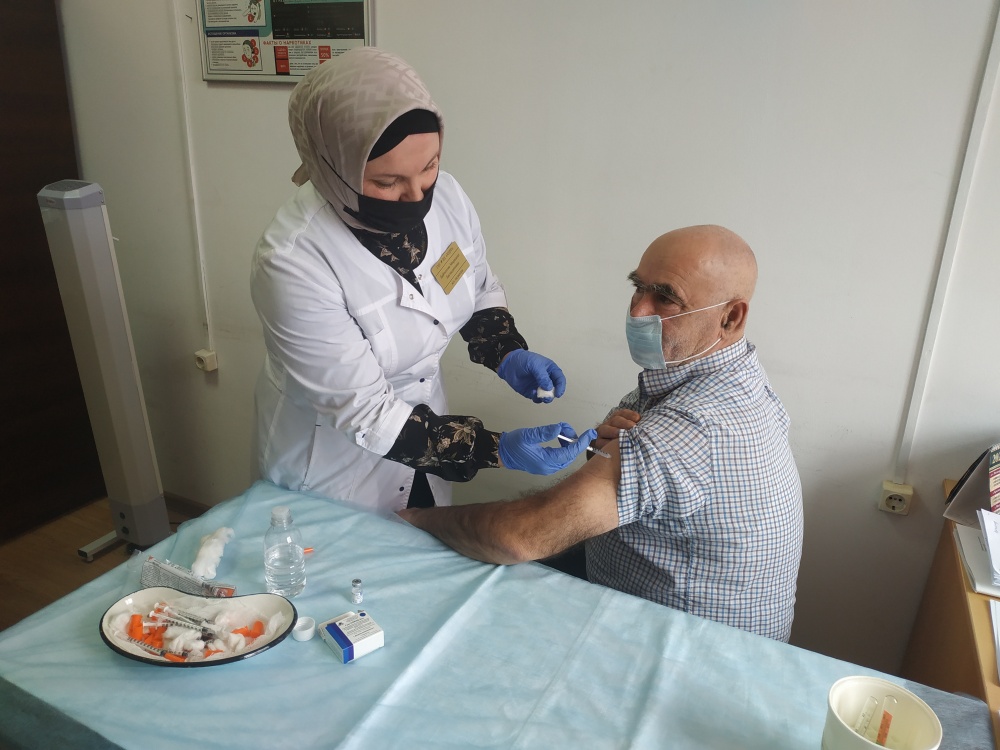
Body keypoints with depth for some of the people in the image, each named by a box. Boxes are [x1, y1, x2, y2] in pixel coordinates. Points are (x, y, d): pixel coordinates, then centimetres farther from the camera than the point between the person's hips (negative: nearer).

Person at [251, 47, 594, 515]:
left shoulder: (444, 195, -17)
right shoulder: (293, 262, -32)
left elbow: (480, 288, 3)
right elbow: (365, 415, -28)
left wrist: (508, 354, -14)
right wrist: (495, 450, -32)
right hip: (332, 468, -4)